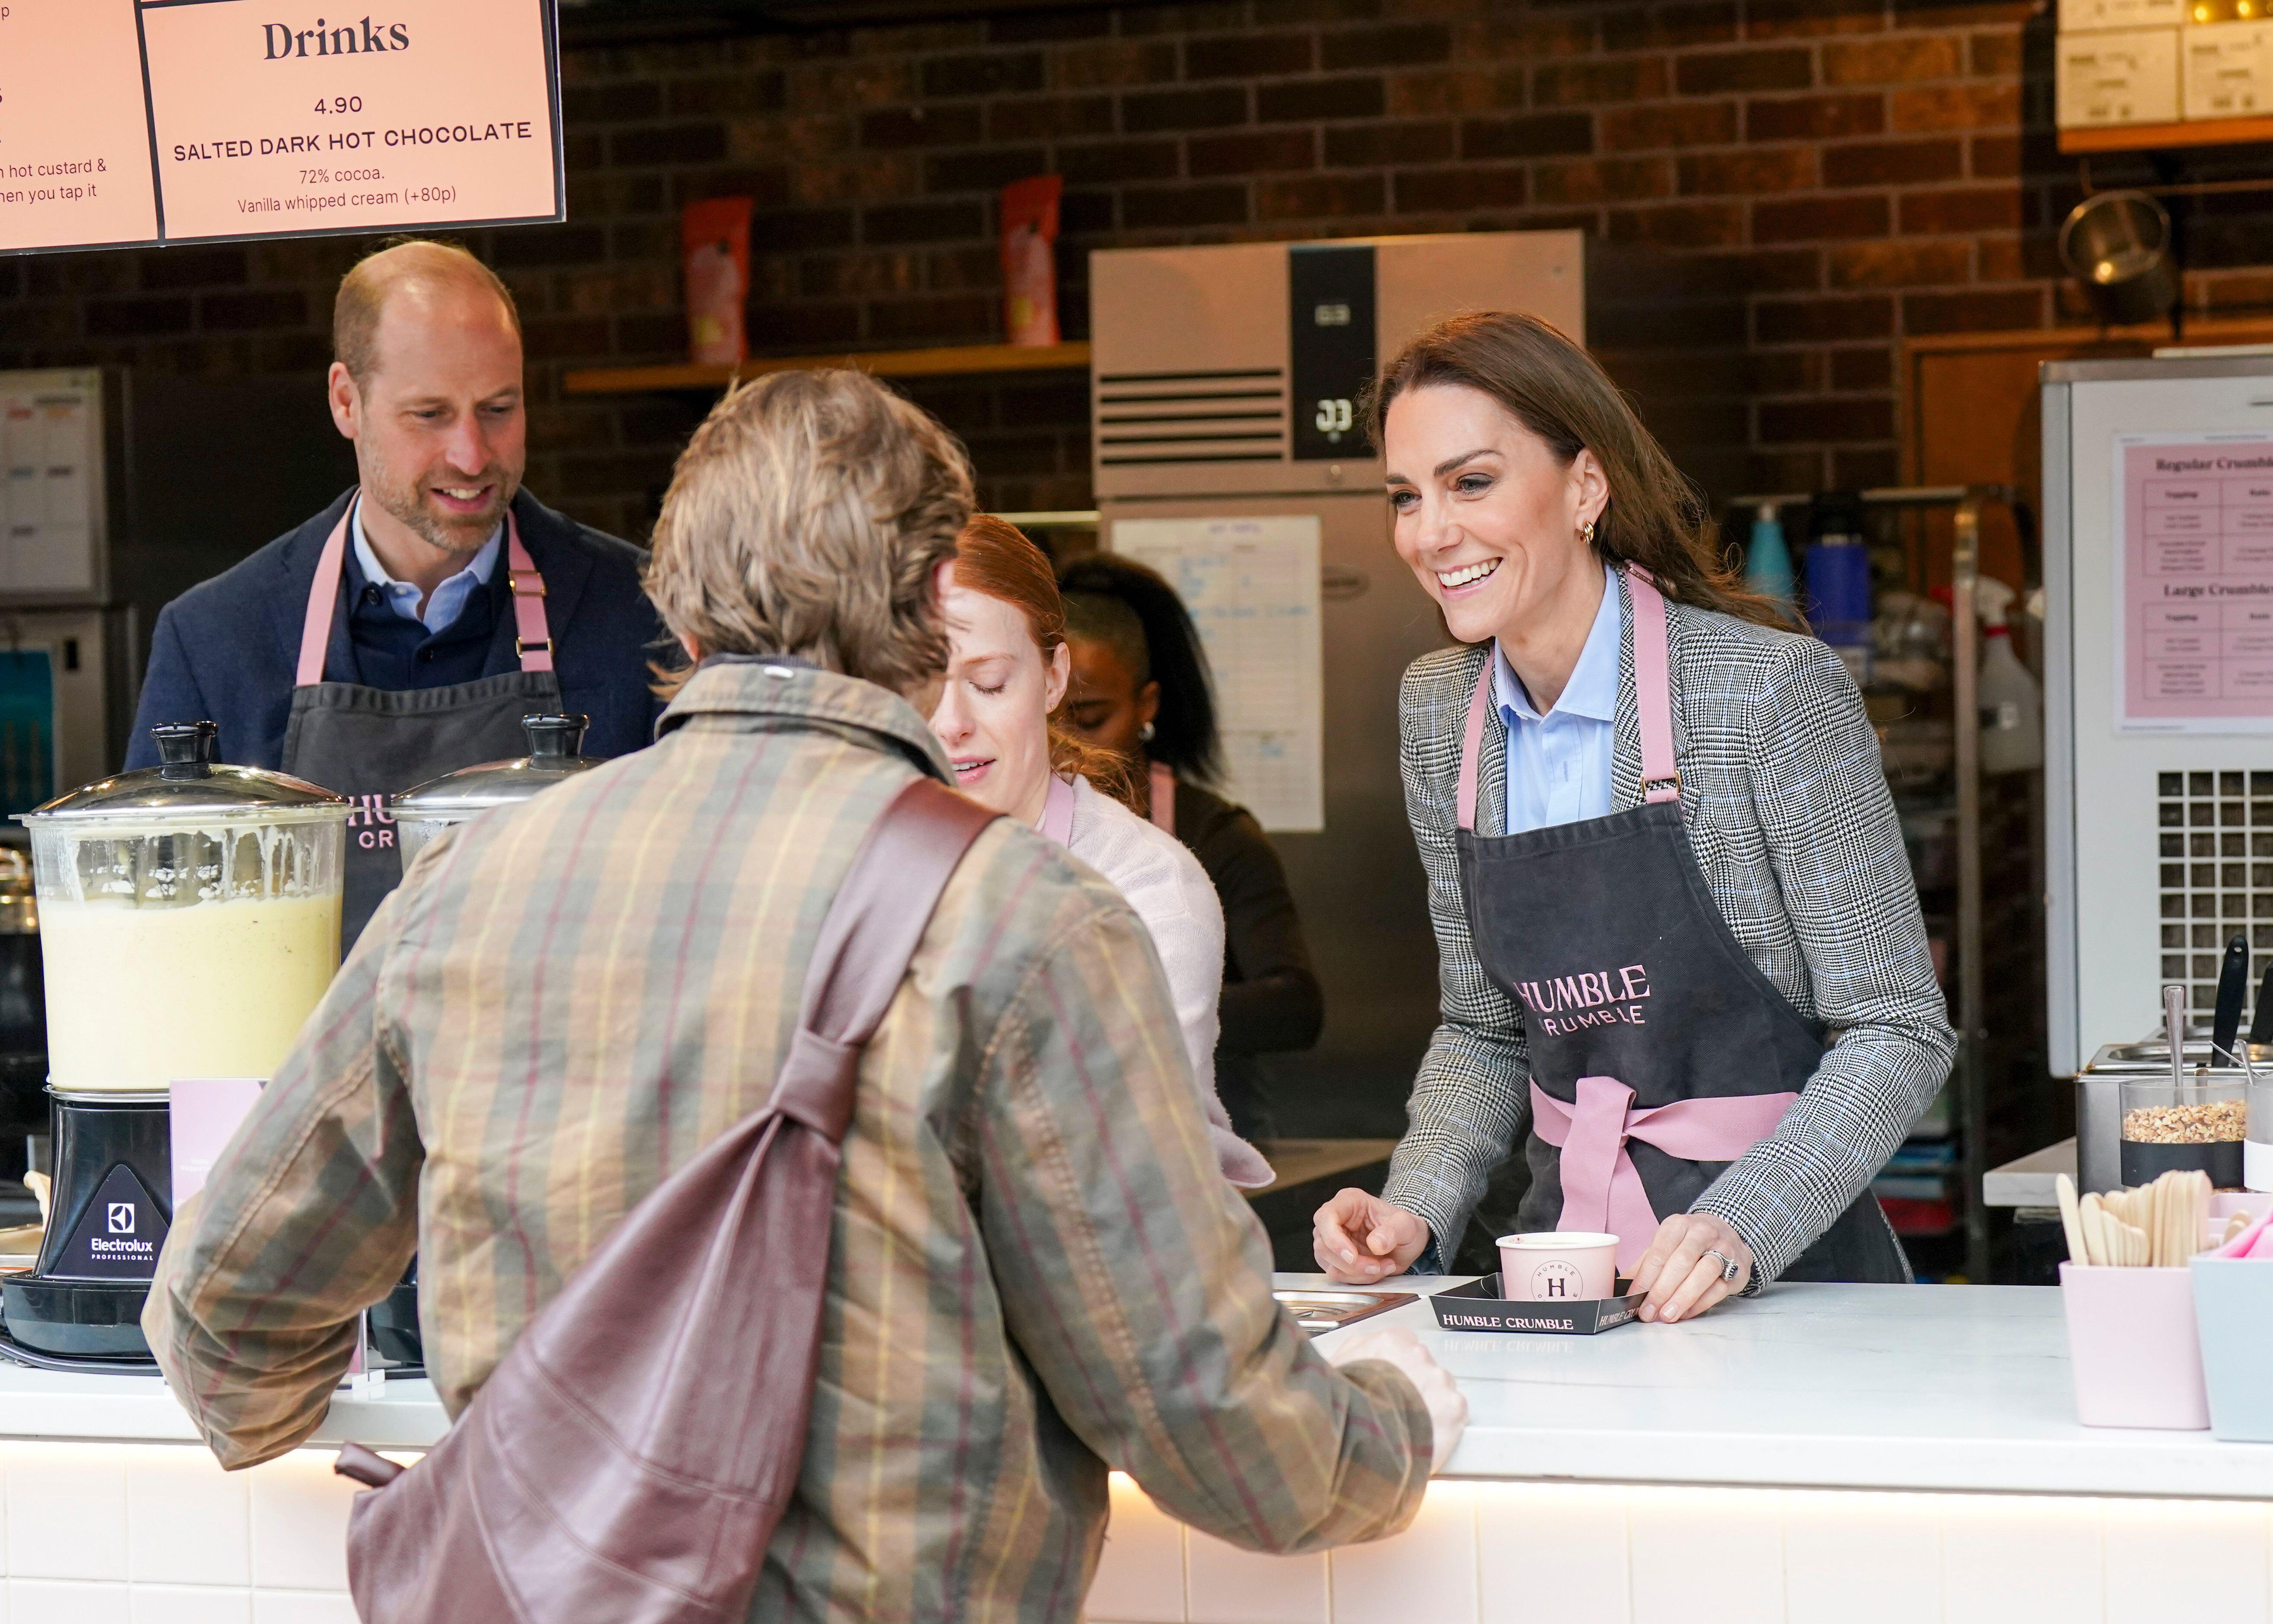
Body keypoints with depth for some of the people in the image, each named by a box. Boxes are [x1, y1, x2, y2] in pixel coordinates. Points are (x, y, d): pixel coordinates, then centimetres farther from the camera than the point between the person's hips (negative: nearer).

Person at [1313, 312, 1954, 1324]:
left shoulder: (1773, 690, -11)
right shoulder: (1439, 710, 7)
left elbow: (1897, 1031, -9)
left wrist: (1738, 1228, -22)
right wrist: (1416, 1209, -1)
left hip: (1782, 1272, -4)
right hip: (1564, 1252, 5)